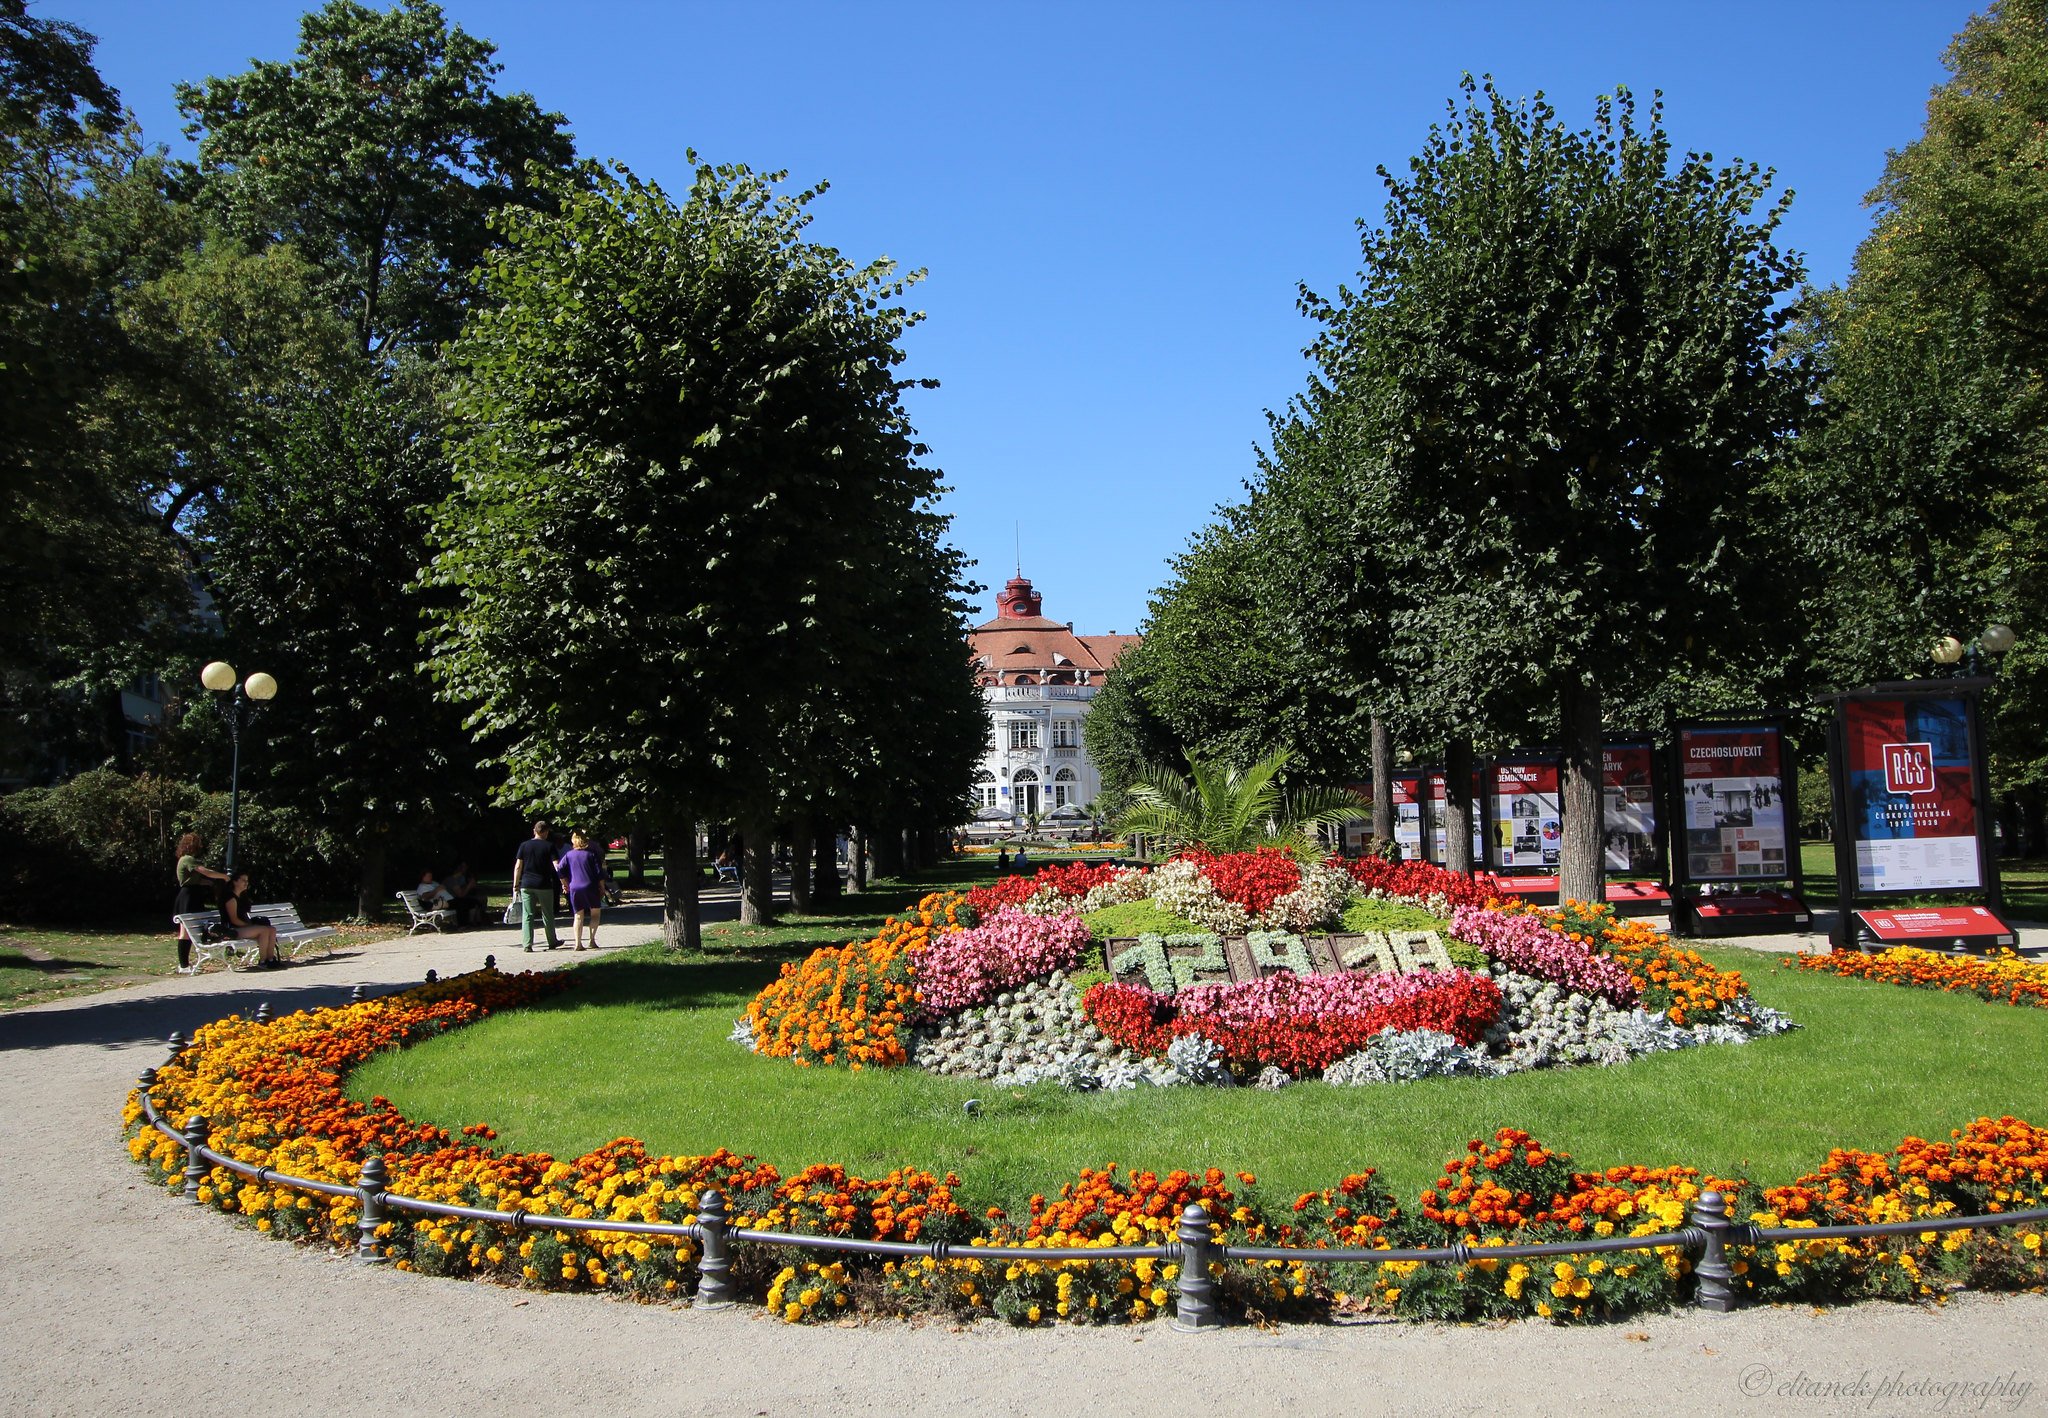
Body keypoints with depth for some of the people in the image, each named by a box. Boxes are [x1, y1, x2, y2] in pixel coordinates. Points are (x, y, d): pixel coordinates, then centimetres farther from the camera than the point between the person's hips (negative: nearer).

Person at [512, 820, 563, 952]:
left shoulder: (524, 845, 3)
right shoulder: (549, 846, -3)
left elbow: (518, 867, 2)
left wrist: (515, 885, 7)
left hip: (527, 885, 1)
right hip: (544, 885, -1)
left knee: (527, 915, 3)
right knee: (548, 915, 11)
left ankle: (527, 944, -3)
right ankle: (552, 942, 21)